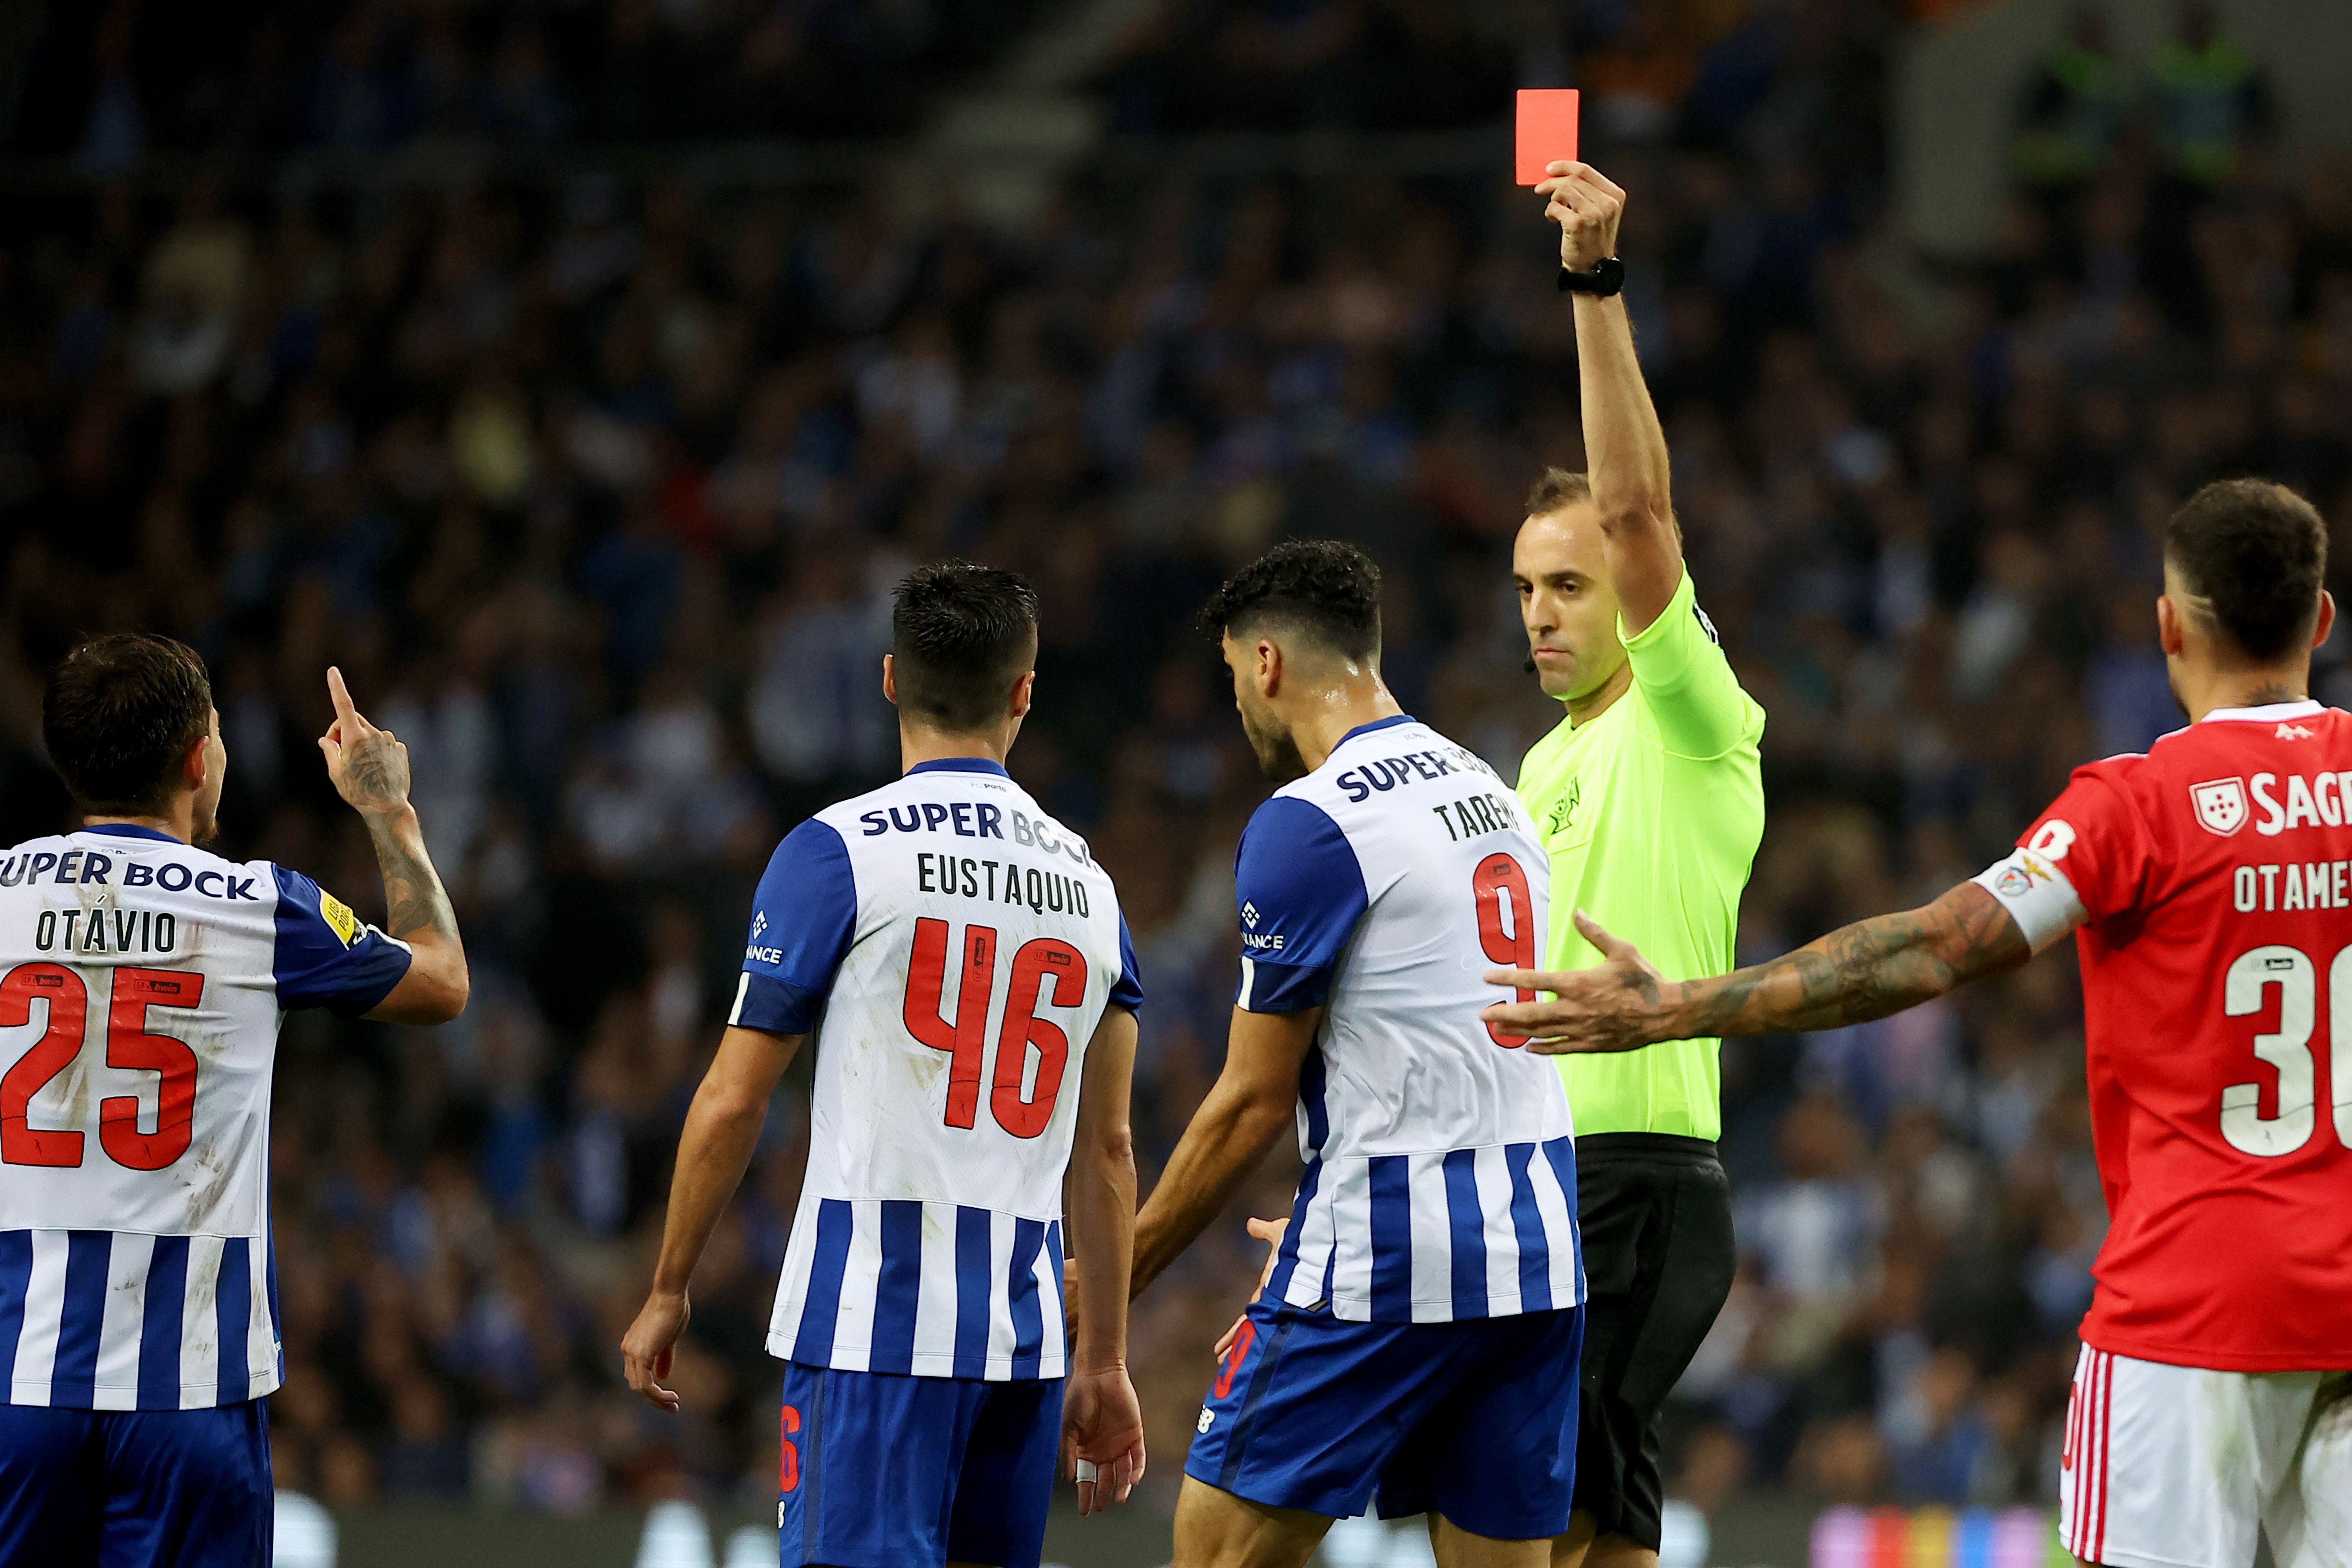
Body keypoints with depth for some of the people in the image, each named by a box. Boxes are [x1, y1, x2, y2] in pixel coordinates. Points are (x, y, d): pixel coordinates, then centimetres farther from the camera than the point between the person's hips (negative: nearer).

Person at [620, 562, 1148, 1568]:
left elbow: (733, 1104, -3)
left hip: (872, 1323, -5)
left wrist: (668, 1293, 7)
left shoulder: (837, 851, -4)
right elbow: (1106, 1151, 15)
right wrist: (1104, 1364, 20)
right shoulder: (1085, 879, 12)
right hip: (1024, 1332, 5)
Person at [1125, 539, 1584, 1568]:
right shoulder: (1494, 797, 16)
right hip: (1537, 1252, 8)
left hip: (1390, 1253, -8)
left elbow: (1254, 1103, -8)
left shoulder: (1309, 823, -10)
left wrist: (1112, 1278, 2)